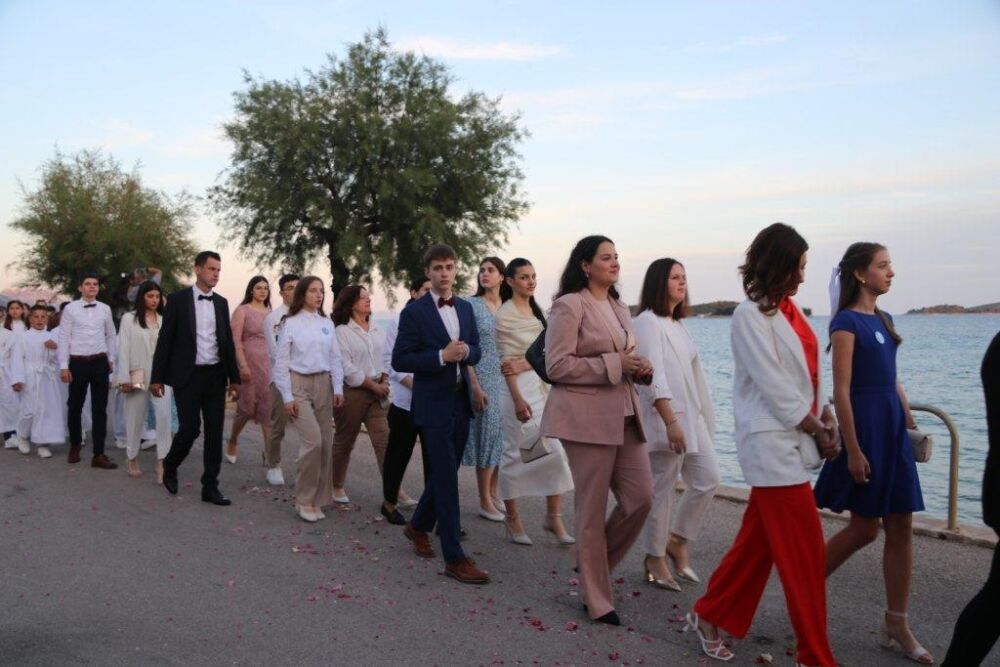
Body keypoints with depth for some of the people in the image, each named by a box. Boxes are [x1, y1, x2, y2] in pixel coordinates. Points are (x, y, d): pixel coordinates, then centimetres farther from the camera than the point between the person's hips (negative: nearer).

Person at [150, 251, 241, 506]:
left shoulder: (221, 303, 9)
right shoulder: (178, 299, -3)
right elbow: (165, 339, -3)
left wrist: (234, 377, 10)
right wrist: (157, 377, -6)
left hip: (215, 375, 4)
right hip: (187, 375, -4)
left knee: (215, 432, 3)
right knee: (190, 428, -6)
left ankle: (210, 486, 11)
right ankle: (170, 467, 24)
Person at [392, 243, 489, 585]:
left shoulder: (466, 308, 10)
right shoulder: (414, 311, -7)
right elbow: (400, 360, -11)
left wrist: (465, 351, -9)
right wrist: (442, 356, -21)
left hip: (461, 402, 6)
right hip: (433, 405, -6)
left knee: (444, 474, 16)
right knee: (446, 479, -5)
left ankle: (418, 526, 39)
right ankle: (455, 558, 2)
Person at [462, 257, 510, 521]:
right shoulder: (472, 306, -4)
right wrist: (475, 386, -14)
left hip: (507, 379, 5)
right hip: (484, 378, -4)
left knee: (502, 436, 7)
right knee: (487, 433, -1)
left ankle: (494, 494, 21)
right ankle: (485, 502, 8)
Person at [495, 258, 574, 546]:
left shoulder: (536, 311, 13)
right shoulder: (505, 314, -9)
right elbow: (506, 359, -14)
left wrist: (522, 364, -5)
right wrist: (518, 400, -19)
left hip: (541, 386, 7)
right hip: (517, 388, -7)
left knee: (556, 451, 1)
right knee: (514, 454, 2)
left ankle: (554, 517, 11)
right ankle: (512, 518, 17)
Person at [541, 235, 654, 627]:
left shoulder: (619, 308, 16)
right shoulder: (569, 305, -8)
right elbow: (556, 366, -15)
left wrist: (640, 369, 3)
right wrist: (614, 365, -17)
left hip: (624, 415, 8)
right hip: (587, 417, -8)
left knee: (641, 497, 4)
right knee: (592, 509, 1)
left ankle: (592, 562, 27)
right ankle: (597, 601, 15)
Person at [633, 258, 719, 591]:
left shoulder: (678, 324, 17)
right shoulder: (648, 322, -11)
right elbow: (653, 376, -20)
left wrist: (703, 416, 18)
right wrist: (671, 421, -25)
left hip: (691, 417, 9)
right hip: (665, 419, -9)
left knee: (707, 480, 6)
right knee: (662, 490, 0)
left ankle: (676, 542, 22)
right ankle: (655, 559, 14)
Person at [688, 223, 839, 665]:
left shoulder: (787, 311, 12)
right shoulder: (751, 316, -14)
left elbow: (808, 374, 13)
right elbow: (774, 387, -16)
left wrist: (827, 418, 0)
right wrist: (817, 430, -8)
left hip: (792, 442, 9)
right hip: (772, 443, -9)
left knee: (758, 542, 15)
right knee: (804, 551, -2)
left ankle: (710, 616, 30)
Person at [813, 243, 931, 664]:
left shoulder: (883, 319, 13)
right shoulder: (846, 322, -11)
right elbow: (841, 391, -15)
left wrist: (911, 424, 15)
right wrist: (853, 450, -18)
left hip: (893, 428, 8)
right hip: (864, 427, -8)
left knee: (901, 527, 7)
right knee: (865, 527, 1)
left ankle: (896, 624, 18)